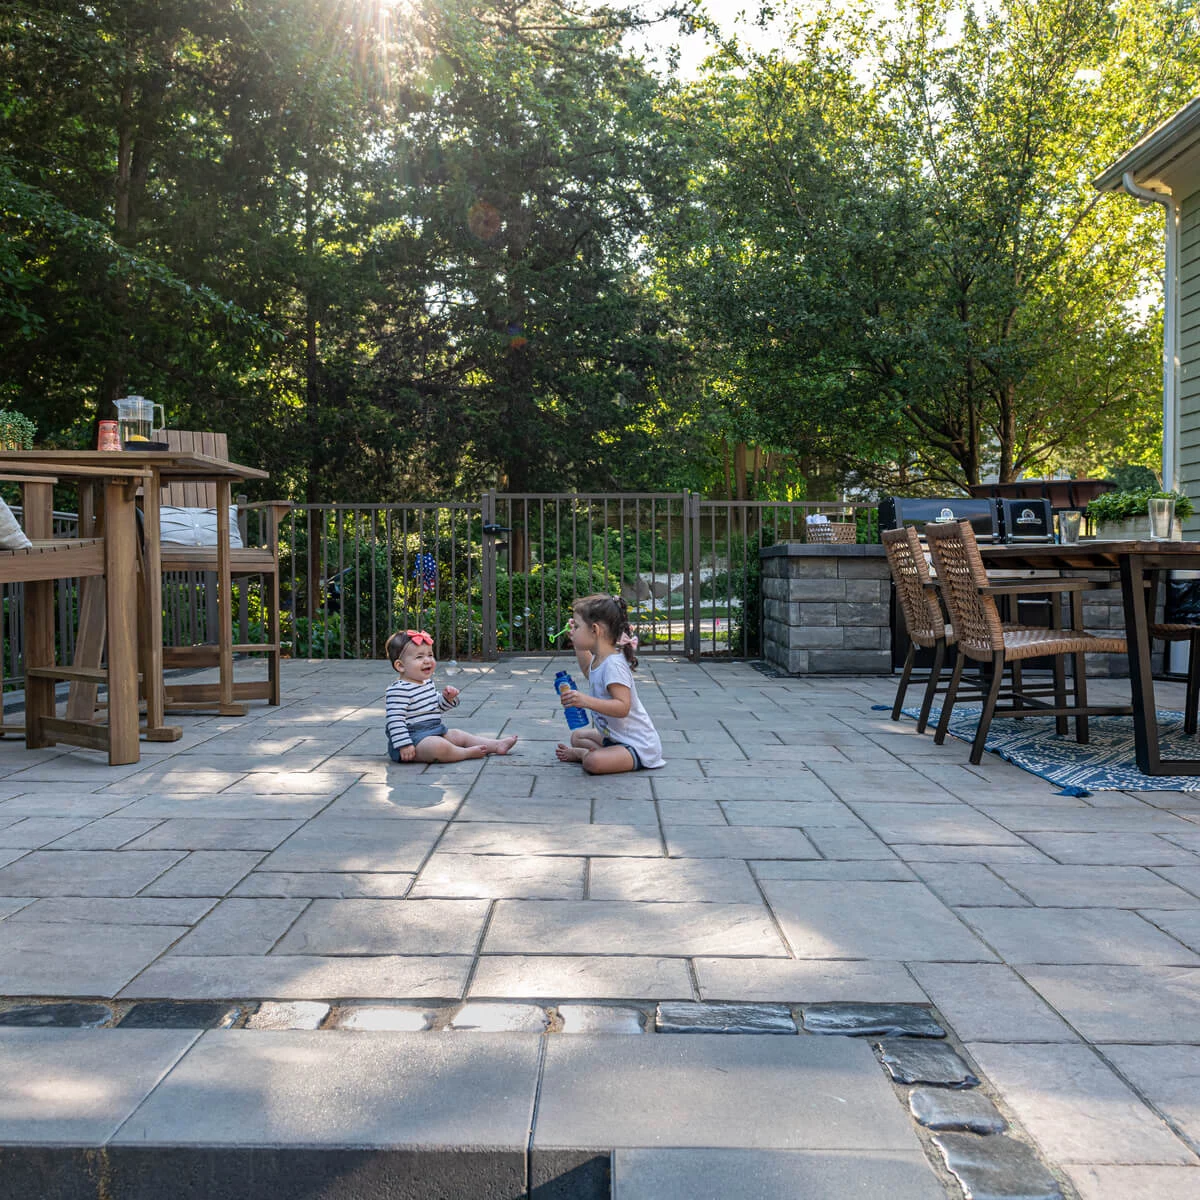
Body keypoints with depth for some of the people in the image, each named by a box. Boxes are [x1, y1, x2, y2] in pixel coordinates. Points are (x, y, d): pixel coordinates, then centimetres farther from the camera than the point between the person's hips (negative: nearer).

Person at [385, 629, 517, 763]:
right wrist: (403, 745, -30)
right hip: (413, 737, -10)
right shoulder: (399, 690, -20)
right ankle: (467, 753, -11)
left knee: (458, 735, 15)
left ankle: (497, 745, 24)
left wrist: (447, 698, 5)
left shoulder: (427, 682, 14)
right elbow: (395, 720, -25)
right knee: (439, 746, -33)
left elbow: (437, 707, 26)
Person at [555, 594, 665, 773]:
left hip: (639, 745, -11)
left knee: (593, 762, -32)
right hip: (613, 736, 11)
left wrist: (586, 701, -43)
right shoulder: (599, 659, 6)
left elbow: (623, 707, -34)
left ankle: (581, 753, -3)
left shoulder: (614, 664, -25)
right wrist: (577, 645, 23)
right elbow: (589, 672, 34)